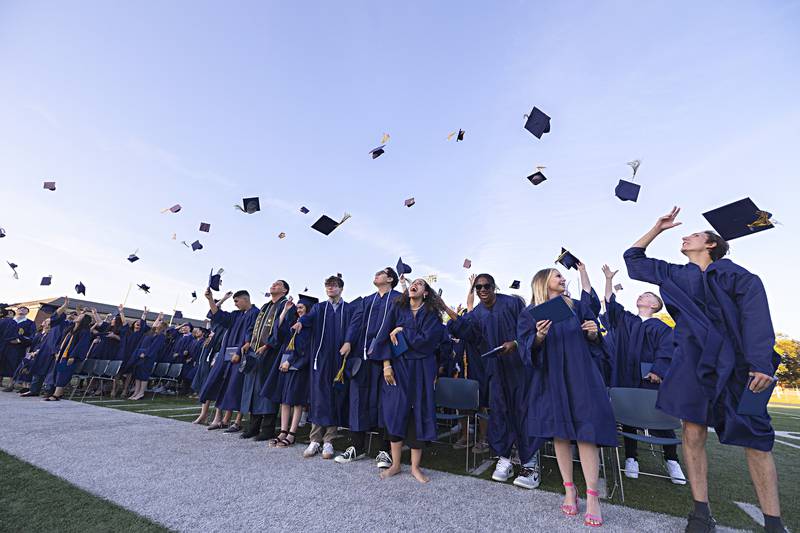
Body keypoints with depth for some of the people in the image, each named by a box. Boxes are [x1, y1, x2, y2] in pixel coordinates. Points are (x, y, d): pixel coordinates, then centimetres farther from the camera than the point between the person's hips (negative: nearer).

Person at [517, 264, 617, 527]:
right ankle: (569, 490, 17)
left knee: (585, 432, -6)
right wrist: (539, 337, -25)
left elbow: (592, 340, 14)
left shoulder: (577, 307, 9)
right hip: (550, 378, -1)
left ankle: (592, 496, 2)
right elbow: (527, 349, -6)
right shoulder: (530, 314, 1)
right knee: (560, 433, 4)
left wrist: (593, 333, -9)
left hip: (580, 376, 1)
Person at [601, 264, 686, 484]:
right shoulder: (626, 319, 16)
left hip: (649, 377, -3)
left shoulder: (661, 327, 5)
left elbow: (664, 351, -4)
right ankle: (630, 458, 10)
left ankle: (671, 461, 13)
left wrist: (657, 371, -18)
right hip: (626, 377, 3)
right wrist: (609, 279, 10)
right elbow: (610, 302, 15)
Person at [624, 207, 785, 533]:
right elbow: (633, 258, 22)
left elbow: (756, 311, -6)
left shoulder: (732, 272, 5)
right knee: (693, 433, -3)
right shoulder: (674, 275, 15)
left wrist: (762, 362, -18)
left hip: (735, 362, -2)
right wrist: (657, 228, 21)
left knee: (756, 439, 0)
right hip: (693, 361, 2)